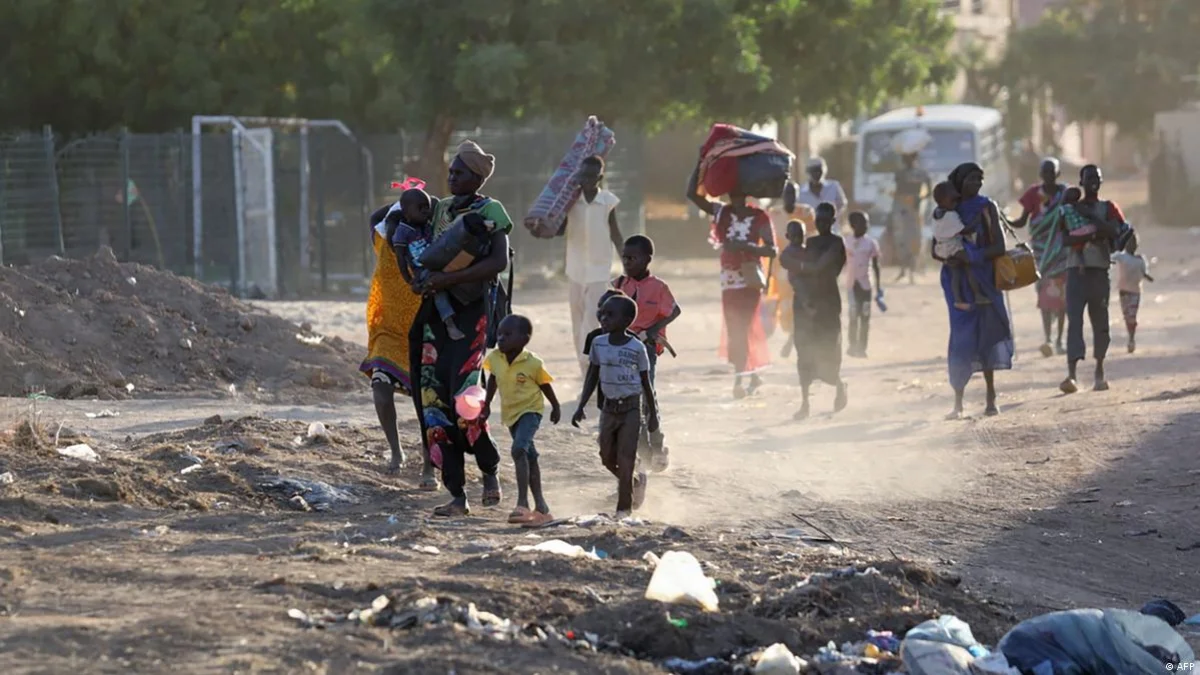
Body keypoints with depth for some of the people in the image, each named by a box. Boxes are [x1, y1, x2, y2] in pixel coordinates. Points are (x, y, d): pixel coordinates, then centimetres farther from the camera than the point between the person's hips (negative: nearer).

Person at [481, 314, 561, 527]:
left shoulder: (532, 363, -20)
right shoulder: (495, 359, -8)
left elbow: (545, 385, -4)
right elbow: (493, 380, 12)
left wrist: (556, 408, 9)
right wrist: (487, 404, 18)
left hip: (530, 410, -6)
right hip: (510, 413, 6)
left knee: (519, 449, -27)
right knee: (529, 456, 16)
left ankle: (523, 503, -30)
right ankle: (540, 506, 25)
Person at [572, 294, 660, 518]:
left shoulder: (636, 348, -10)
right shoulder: (598, 344, 1)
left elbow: (645, 382, -2)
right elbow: (592, 377, 9)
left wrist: (652, 414, 2)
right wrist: (581, 407, 3)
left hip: (631, 409, -5)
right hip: (609, 408, 5)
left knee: (625, 460, -6)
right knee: (608, 458, 8)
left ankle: (624, 509, 1)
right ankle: (635, 481, 35)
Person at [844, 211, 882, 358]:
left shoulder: (871, 243, 1)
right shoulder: (847, 244, 2)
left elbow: (876, 266, 4)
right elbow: (844, 264, 7)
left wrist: (878, 286, 3)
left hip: (866, 284, 0)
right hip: (852, 284, 0)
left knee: (865, 316, 1)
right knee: (853, 316, 1)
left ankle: (862, 347, 5)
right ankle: (853, 346, 8)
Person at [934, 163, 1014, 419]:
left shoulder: (987, 208, 2)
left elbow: (999, 246, -3)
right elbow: (935, 251, 5)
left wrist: (972, 256, -16)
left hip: (984, 278, 0)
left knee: (986, 334, 3)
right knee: (962, 337, -9)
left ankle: (991, 398, 12)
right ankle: (958, 402, -10)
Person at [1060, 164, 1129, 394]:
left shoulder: (1108, 208, 10)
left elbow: (1114, 231, -10)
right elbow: (1064, 239, -2)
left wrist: (1090, 216, -10)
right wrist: (1089, 235, -16)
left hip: (1099, 270, 1)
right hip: (1076, 270, -1)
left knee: (1100, 321, 5)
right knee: (1074, 319, -14)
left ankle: (1099, 372, 19)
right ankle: (1071, 373, -25)